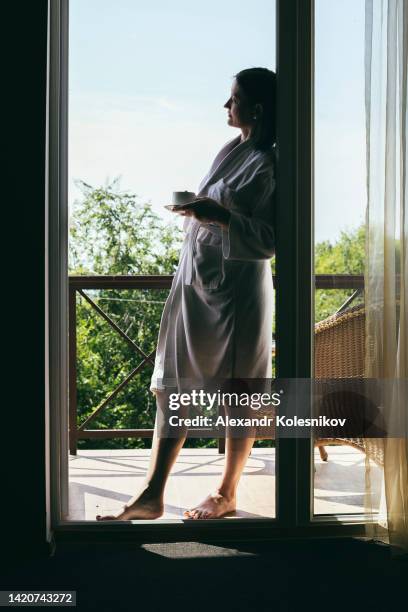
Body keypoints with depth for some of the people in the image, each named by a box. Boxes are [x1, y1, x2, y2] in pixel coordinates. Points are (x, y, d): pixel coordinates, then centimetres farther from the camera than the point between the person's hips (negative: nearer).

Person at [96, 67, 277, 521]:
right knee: (174, 386, 7)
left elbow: (269, 240, -16)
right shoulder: (231, 150, 12)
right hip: (196, 281, 8)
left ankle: (226, 495, 19)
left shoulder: (270, 166, -12)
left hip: (236, 291, -8)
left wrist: (221, 216, -26)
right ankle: (152, 496, 12)